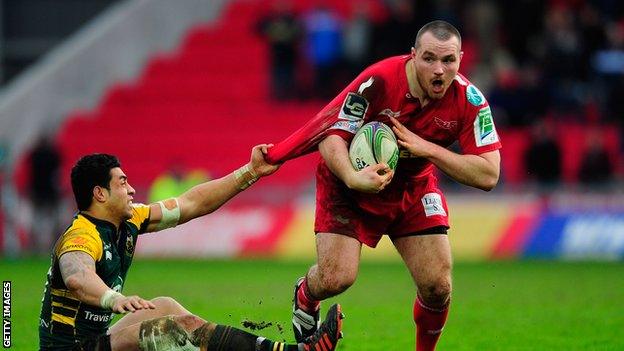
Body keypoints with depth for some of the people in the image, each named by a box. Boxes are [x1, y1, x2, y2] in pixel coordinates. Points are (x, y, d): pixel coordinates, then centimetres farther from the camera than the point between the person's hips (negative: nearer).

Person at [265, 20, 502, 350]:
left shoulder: (469, 100, -20)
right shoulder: (378, 81, -30)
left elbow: (488, 175, -23)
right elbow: (331, 135, -26)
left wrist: (427, 149, -33)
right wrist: (353, 177, -45)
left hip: (413, 187, 3)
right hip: (351, 185, -3)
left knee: (438, 287, -10)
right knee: (335, 278, -16)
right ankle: (305, 295, 23)